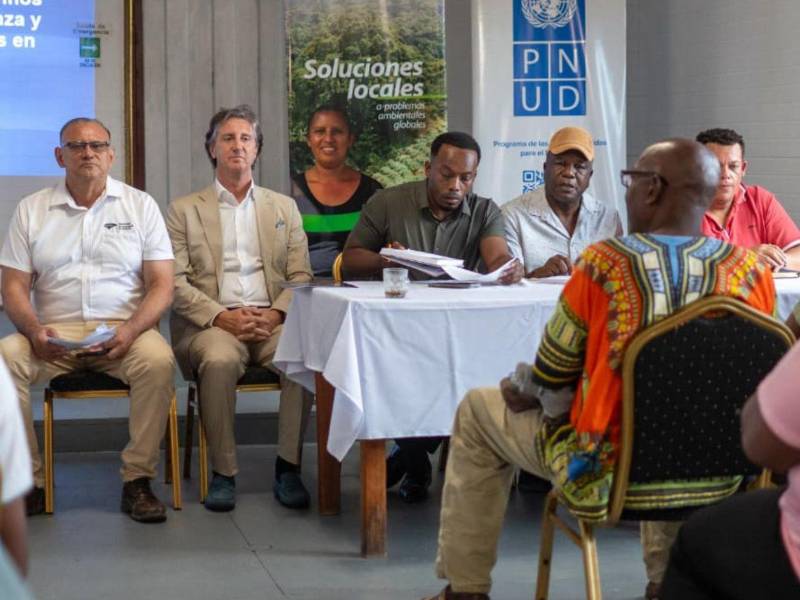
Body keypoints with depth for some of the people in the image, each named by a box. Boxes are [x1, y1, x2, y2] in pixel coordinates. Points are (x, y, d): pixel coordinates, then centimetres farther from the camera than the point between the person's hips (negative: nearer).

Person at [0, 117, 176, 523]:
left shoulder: (140, 205, 9)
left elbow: (161, 284, 3)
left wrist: (130, 329, -16)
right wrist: (34, 330, -15)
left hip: (123, 331, -1)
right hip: (54, 333, 1)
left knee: (158, 360, -33)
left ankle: (138, 480, -21)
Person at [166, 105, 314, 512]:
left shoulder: (284, 208, 19)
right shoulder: (184, 210, 12)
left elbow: (300, 277, 12)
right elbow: (175, 282, 2)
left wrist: (275, 314, -9)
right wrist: (222, 316, -14)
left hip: (272, 321, 2)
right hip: (212, 324, -2)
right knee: (219, 359, -36)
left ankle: (288, 468, -19)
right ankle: (222, 473, -22)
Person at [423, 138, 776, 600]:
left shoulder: (604, 264, -18)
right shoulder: (754, 272, -7)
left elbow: (550, 379, -7)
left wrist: (522, 389, 18)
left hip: (611, 473, -4)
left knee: (478, 411, 20)